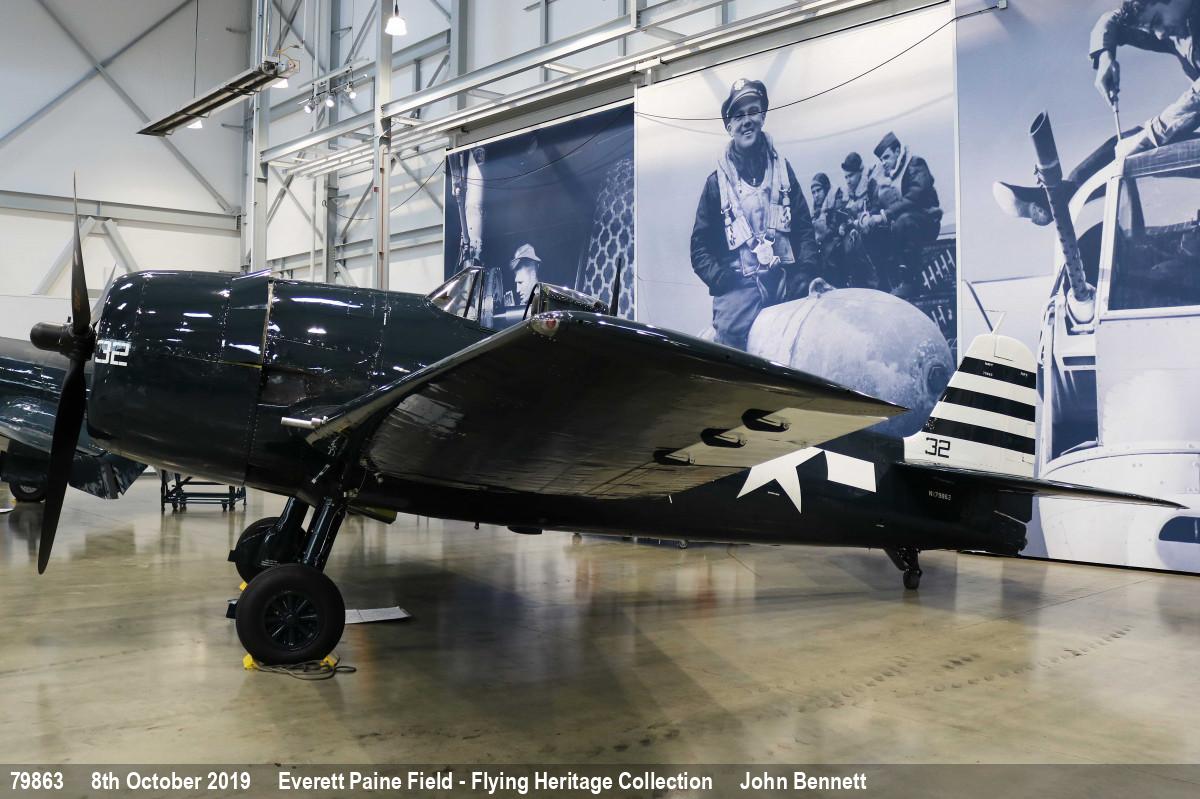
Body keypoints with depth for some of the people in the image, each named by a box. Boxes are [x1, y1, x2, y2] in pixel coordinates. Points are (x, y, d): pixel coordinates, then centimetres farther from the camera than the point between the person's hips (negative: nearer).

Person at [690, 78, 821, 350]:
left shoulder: (782, 169, 18)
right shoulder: (717, 182, 11)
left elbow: (804, 228, 14)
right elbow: (700, 248, 8)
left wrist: (805, 273, -1)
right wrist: (723, 281, -7)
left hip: (788, 289, 2)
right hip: (737, 293, -2)